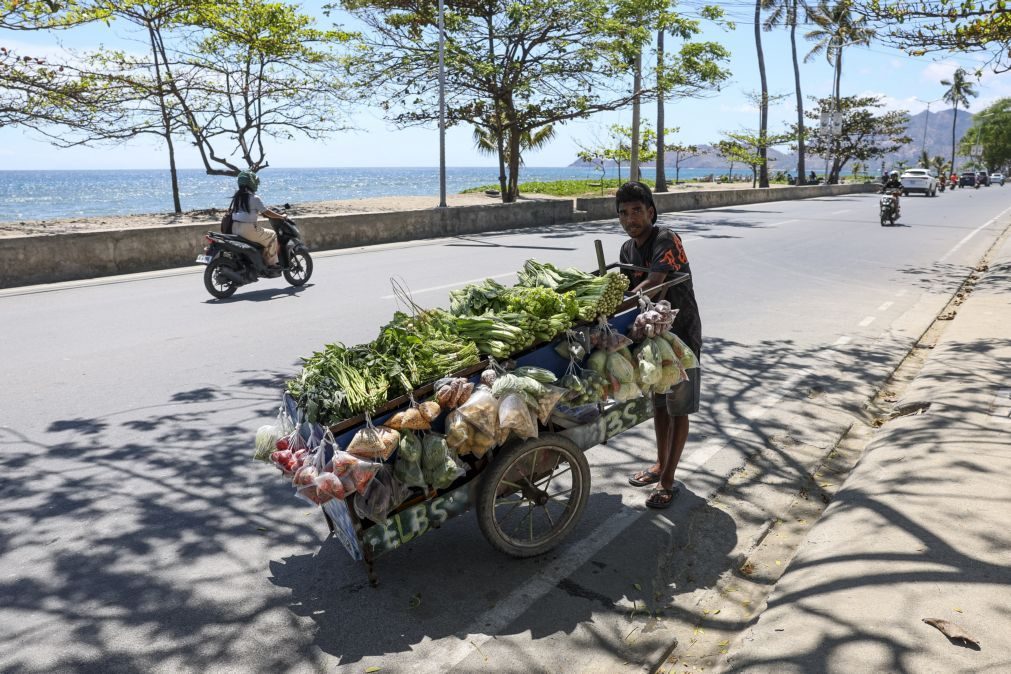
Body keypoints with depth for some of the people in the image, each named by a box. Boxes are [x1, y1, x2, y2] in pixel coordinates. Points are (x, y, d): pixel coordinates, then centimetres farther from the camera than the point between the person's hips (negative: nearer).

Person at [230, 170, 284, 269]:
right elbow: (267, 212, -10)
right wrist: (281, 216, 3)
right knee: (272, 235, 9)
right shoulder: (254, 198, -11)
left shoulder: (237, 196, 12)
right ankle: (271, 263, 8)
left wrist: (257, 213, 37)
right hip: (248, 229, -9)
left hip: (235, 228, 9)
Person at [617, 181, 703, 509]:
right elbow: (623, 289, -1)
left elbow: (652, 284, -32)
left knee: (678, 409, 2)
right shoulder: (628, 249, 5)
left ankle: (668, 480, 10)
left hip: (680, 333, -7)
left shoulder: (666, 240, -20)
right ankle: (661, 464, 34)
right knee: (659, 404, 18)